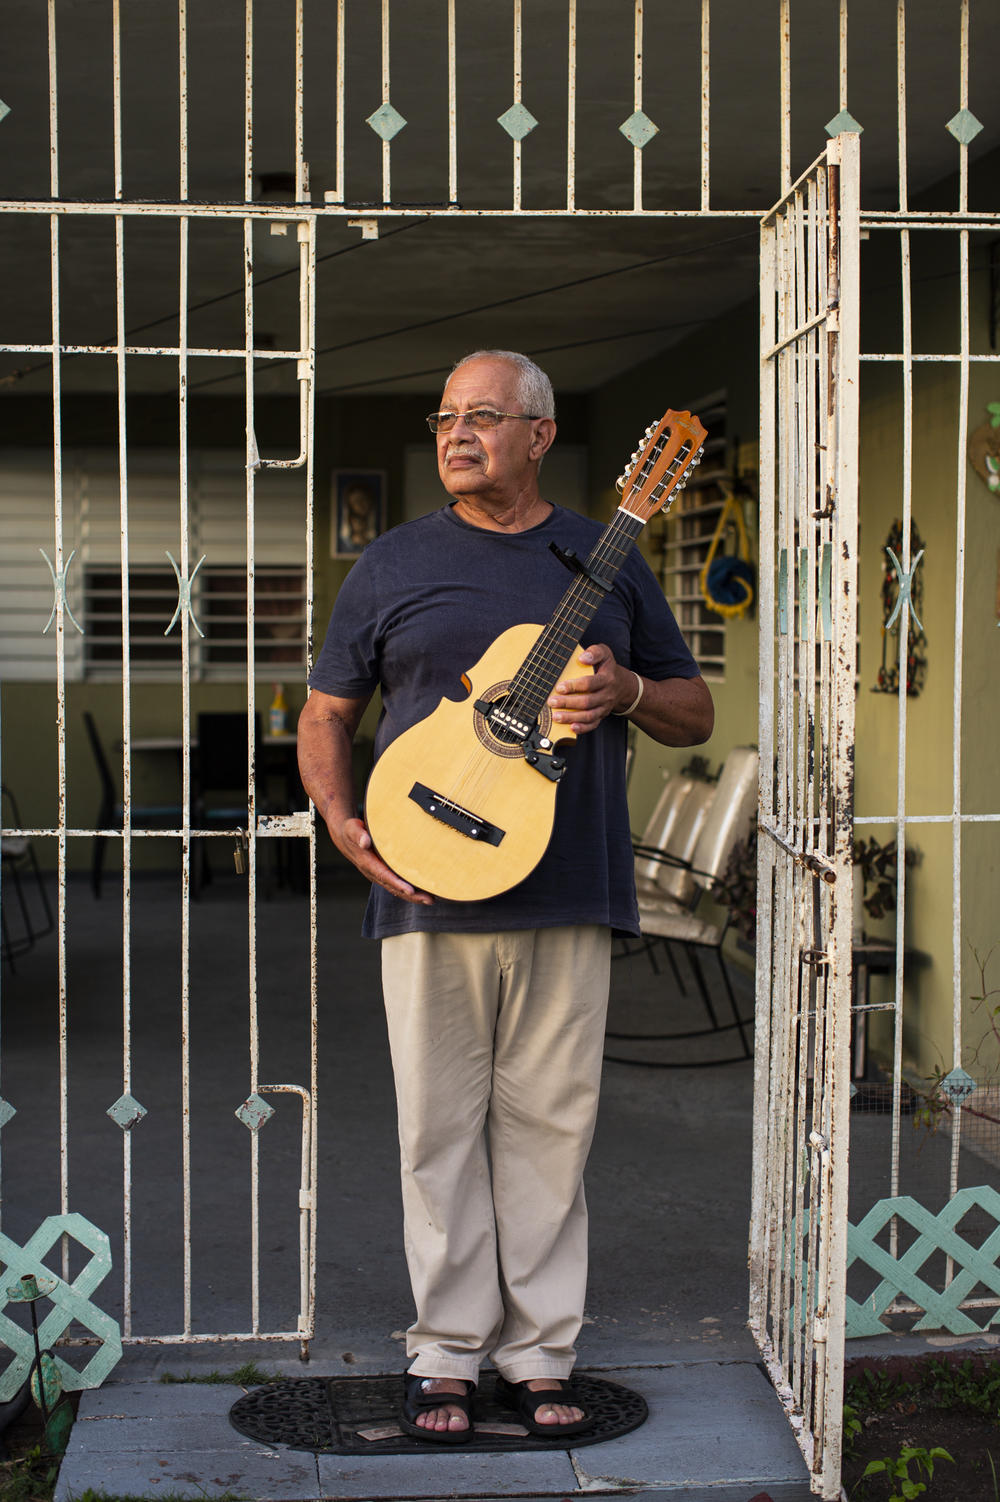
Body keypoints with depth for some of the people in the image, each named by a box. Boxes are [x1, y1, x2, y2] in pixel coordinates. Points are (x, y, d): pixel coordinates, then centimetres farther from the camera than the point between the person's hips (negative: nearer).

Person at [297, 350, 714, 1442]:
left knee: (551, 1124, 6)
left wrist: (626, 692, -8)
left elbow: (695, 714, 14)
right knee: (440, 1126, 4)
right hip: (428, 893, 0)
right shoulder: (393, 564, 8)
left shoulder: (606, 561, 10)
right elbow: (325, 716, 11)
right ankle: (447, 1354, 16)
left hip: (570, 898, 1)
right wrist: (343, 824, -6)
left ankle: (540, 1354, 17)